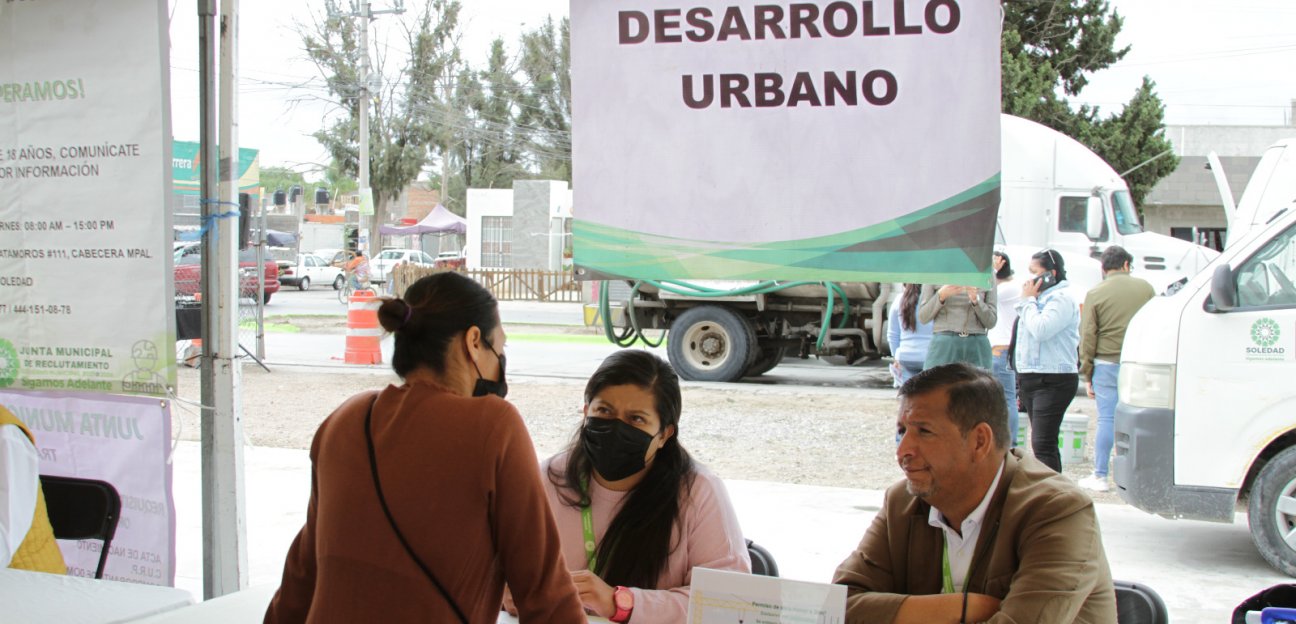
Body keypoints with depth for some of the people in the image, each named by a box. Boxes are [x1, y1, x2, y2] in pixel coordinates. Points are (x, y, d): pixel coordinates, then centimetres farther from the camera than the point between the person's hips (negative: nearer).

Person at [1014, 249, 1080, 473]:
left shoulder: (1061, 299, -10)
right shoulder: (1040, 299, 17)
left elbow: (1041, 330, -22)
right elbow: (1028, 330, 20)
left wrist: (1028, 301, -11)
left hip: (1053, 381, -10)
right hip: (1031, 377, 10)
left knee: (1042, 444, -16)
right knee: (1044, 443, 13)